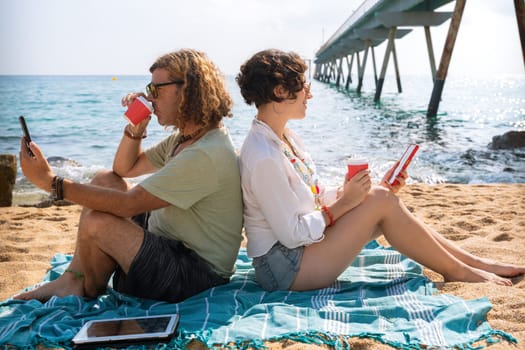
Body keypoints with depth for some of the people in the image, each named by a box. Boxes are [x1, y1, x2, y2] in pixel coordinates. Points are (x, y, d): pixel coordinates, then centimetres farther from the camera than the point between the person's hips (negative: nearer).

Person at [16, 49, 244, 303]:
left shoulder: (207, 155, -26)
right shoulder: (185, 137, 6)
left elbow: (128, 204, -27)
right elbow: (125, 168, 17)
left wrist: (51, 182, -24)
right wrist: (136, 127, -2)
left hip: (195, 271, -10)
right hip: (170, 243, 10)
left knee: (96, 223, -25)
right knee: (105, 180, 7)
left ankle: (91, 294, 9)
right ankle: (72, 281, 2)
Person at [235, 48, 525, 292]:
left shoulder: (285, 138, 8)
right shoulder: (263, 157, -23)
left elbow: (315, 198, 11)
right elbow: (292, 234, -23)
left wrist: (375, 189, 2)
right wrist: (345, 202, -15)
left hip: (302, 247, 9)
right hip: (284, 267, -9)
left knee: (380, 197, 1)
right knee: (381, 201, -16)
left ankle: (476, 263, 10)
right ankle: (457, 271, 2)